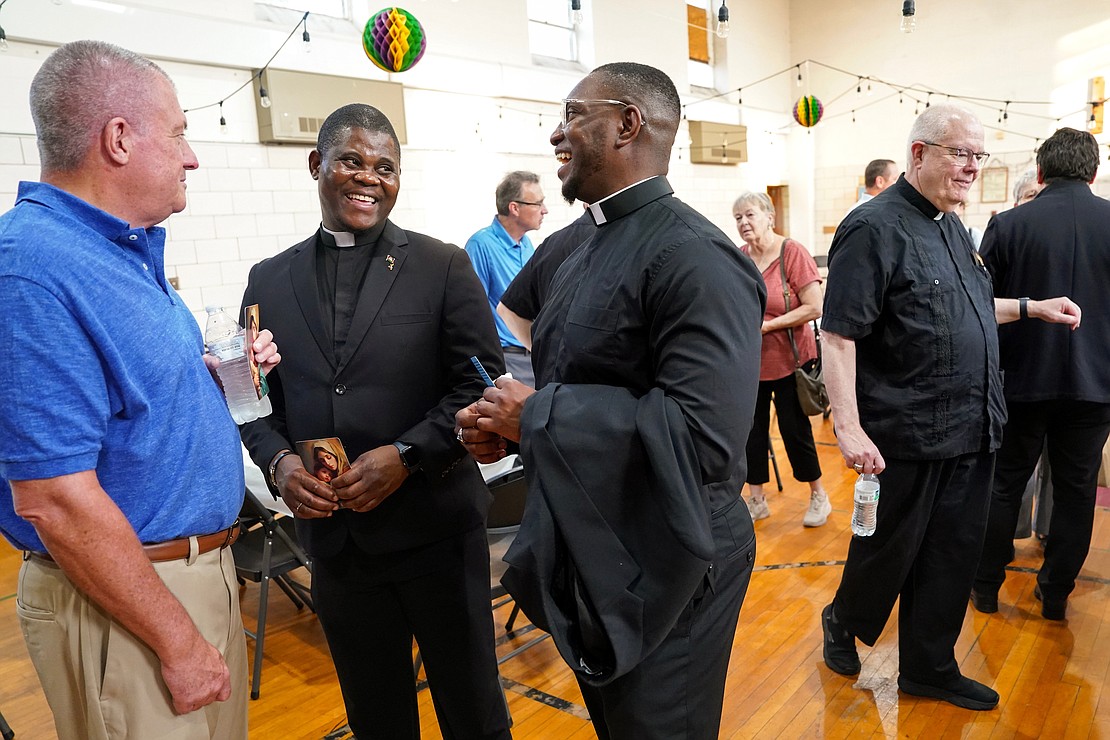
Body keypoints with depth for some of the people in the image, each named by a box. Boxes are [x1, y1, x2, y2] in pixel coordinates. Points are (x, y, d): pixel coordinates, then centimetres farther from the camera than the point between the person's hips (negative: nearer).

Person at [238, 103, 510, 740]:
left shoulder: (443, 266, -3)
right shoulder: (270, 280, 7)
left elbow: (482, 383, -7)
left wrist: (405, 455, -17)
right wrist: (279, 461, -9)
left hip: (436, 526, -3)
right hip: (332, 531, 3)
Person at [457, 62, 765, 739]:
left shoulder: (695, 257, -22)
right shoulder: (585, 249, 8)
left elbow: (703, 434, -33)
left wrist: (536, 415, -24)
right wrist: (508, 421, -3)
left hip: (661, 575, -8)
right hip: (589, 559, 9)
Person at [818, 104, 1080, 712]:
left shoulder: (951, 227, 13)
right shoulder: (875, 227, -14)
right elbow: (839, 334, -21)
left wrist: (1032, 308, 21)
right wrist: (848, 426, -27)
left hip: (972, 432, 8)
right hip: (908, 437, -8)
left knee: (953, 553, 15)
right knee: (889, 552, 9)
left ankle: (929, 667, 32)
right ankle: (843, 623, 37)